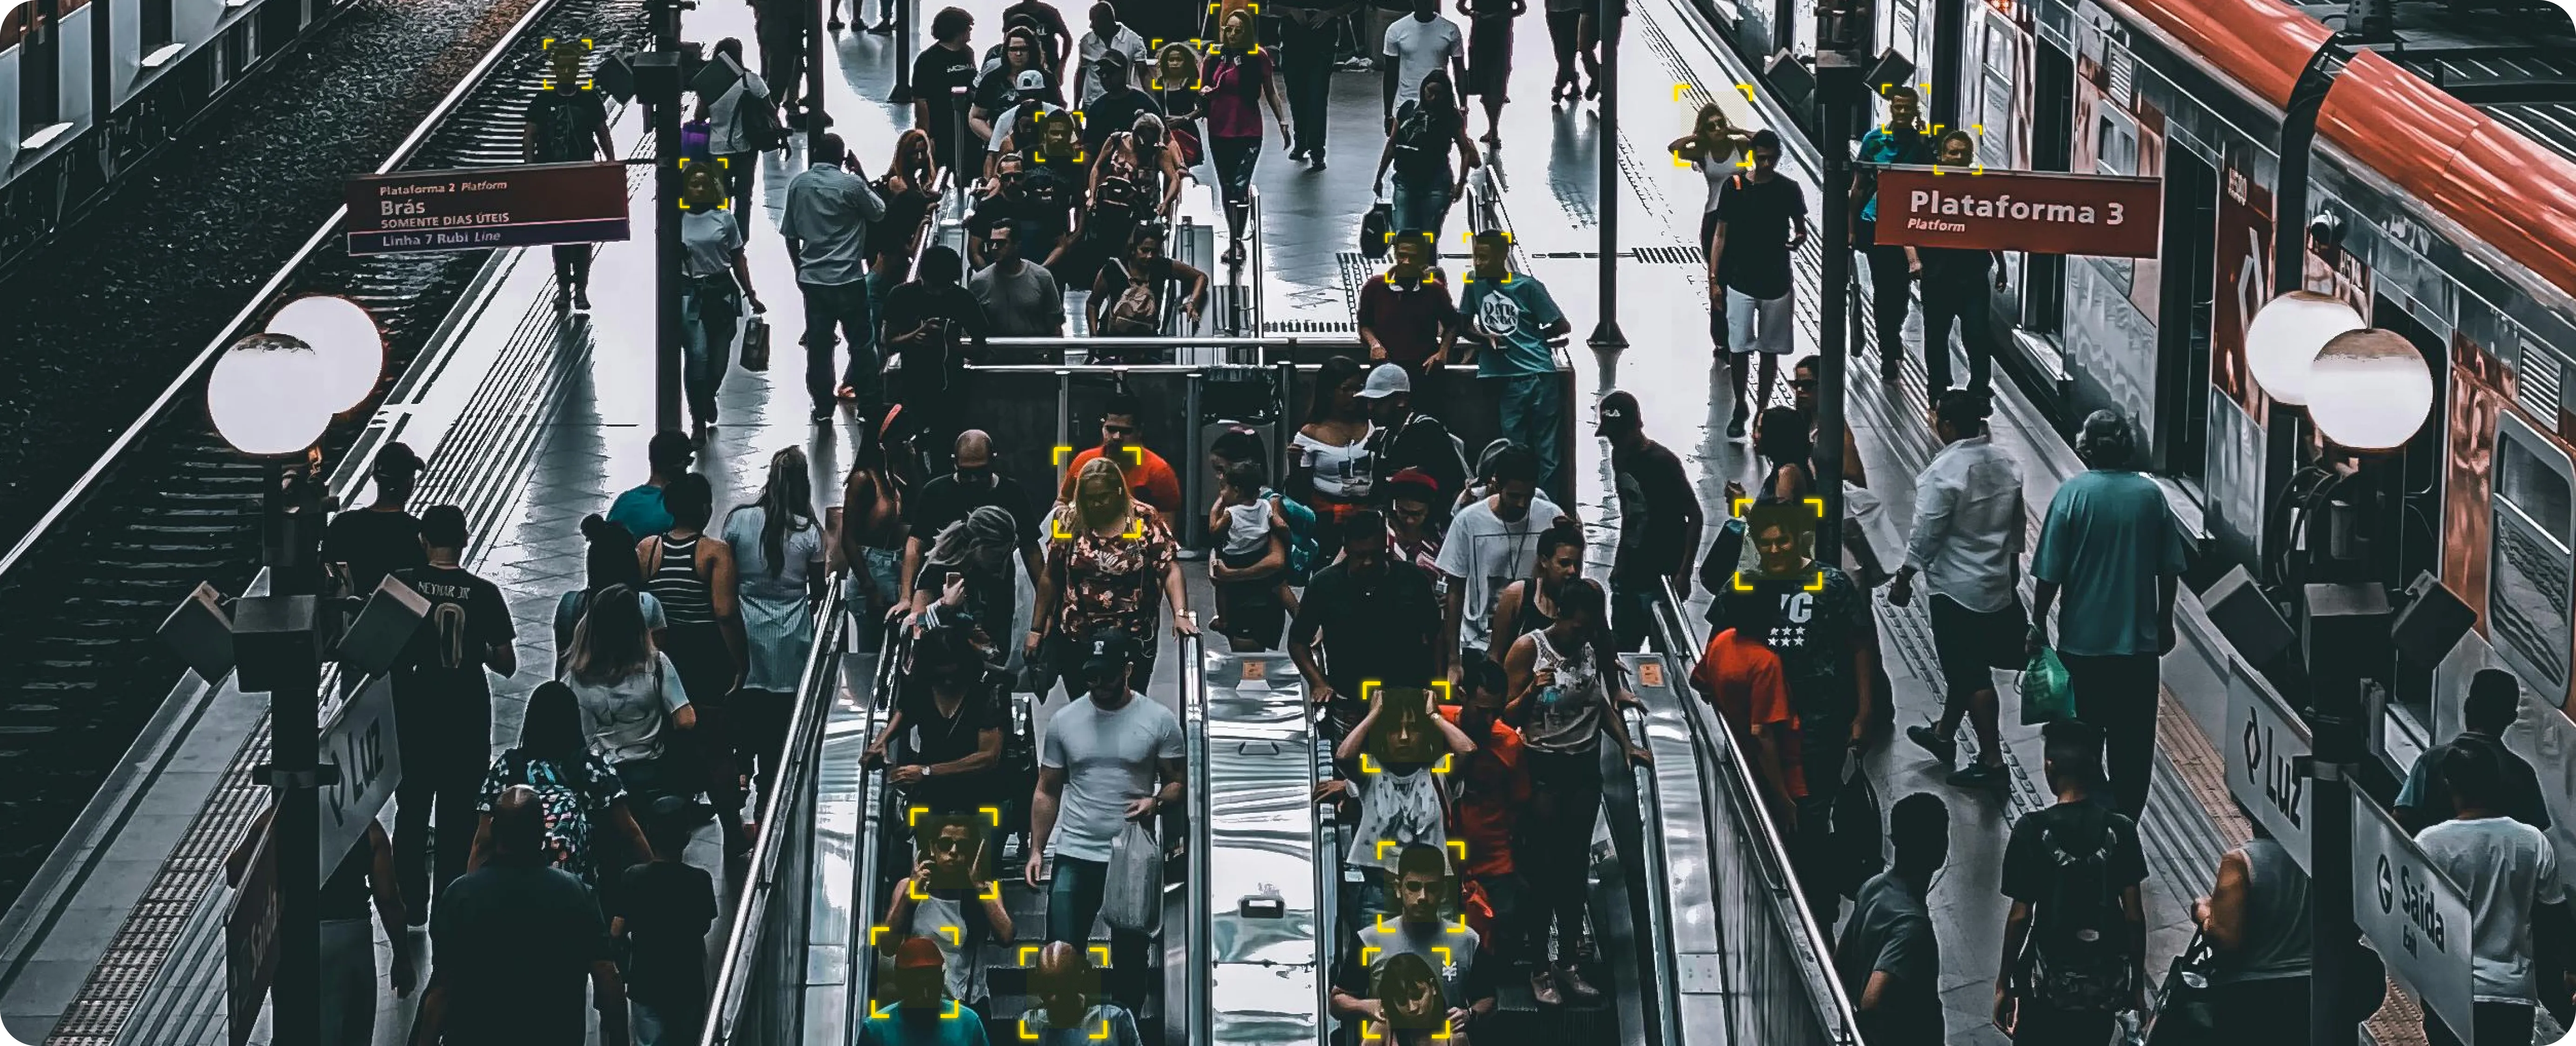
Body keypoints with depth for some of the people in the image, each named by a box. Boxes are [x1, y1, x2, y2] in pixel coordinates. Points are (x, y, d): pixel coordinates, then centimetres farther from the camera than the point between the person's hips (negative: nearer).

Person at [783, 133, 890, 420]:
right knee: (861, 342, 9)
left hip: (812, 278, 4)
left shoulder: (799, 185, 3)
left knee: (818, 344, 9)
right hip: (848, 278, -4)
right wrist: (862, 177, 12)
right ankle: (870, 401, 15)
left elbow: (790, 235, 9)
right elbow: (878, 211, 5)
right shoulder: (851, 184, -11)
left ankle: (823, 405, 14)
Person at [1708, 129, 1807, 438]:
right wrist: (1713, 279, 1)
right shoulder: (1733, 186, -2)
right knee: (1739, 349, -3)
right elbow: (1721, 234, 4)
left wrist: (1798, 240, -16)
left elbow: (1801, 230, 10)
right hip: (1741, 282, -1)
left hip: (1777, 282, 1)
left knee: (1770, 350, 7)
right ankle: (1739, 411, 12)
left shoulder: (1789, 190, 0)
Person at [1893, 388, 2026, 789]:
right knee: (1966, 664, 22)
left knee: (1971, 675, 0)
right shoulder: (2005, 463, 2)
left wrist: (1903, 579, -6)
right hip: (1999, 583, 8)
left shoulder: (1943, 473, -22)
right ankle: (1944, 735, 38)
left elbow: (1926, 536, -18)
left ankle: (1992, 760, 4)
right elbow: (2017, 525, 12)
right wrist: (2011, 567, 25)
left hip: (1958, 588, -8)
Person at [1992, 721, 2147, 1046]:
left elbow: (2020, 916, -10)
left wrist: (2004, 983, 1)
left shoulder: (2032, 829, -12)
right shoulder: (2120, 829, -6)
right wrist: (2138, 983, 9)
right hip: (2107, 979, 3)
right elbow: (2134, 913, -2)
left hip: (2050, 981, -3)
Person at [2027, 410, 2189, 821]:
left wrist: (2038, 625, 1)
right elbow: (2169, 570, 5)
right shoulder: (2151, 494, -2)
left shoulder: (2073, 494, -11)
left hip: (2083, 644, -2)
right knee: (2133, 742, 10)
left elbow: (2050, 574, -10)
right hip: (2139, 642, 2)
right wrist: (2165, 624, 18)